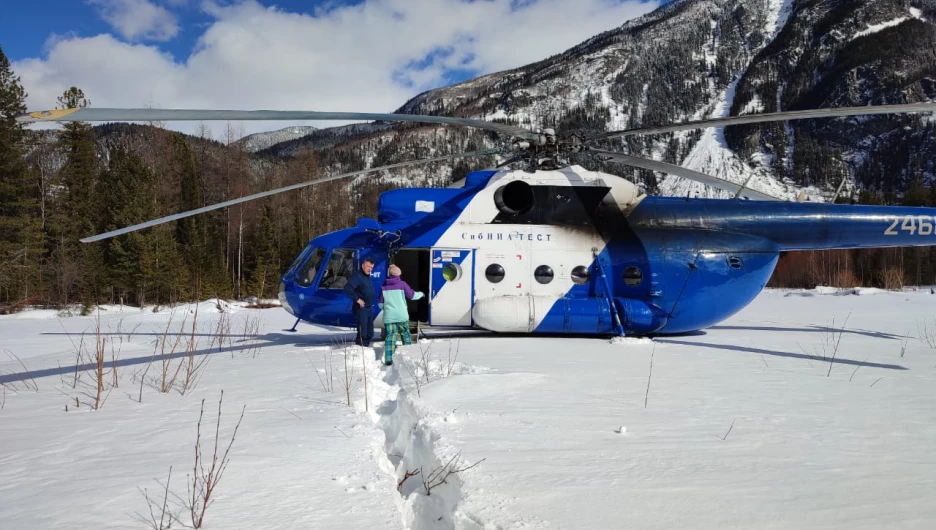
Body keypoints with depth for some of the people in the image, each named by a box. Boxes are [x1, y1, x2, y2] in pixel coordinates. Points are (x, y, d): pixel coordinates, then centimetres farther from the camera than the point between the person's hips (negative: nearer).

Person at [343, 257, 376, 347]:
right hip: (361, 309, -9)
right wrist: (357, 299, -25)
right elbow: (347, 288, -28)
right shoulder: (357, 276, -15)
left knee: (370, 333, 14)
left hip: (368, 308, 9)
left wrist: (371, 303, 12)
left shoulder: (367, 276, 14)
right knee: (362, 333, -9)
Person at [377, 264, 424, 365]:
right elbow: (412, 295, 4)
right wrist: (421, 294, 24)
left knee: (390, 336, -1)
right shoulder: (402, 284, -3)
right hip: (402, 315, -1)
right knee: (405, 334, 15)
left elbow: (380, 303, 8)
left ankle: (388, 359, -12)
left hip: (388, 316, 1)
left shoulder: (384, 286, 4)